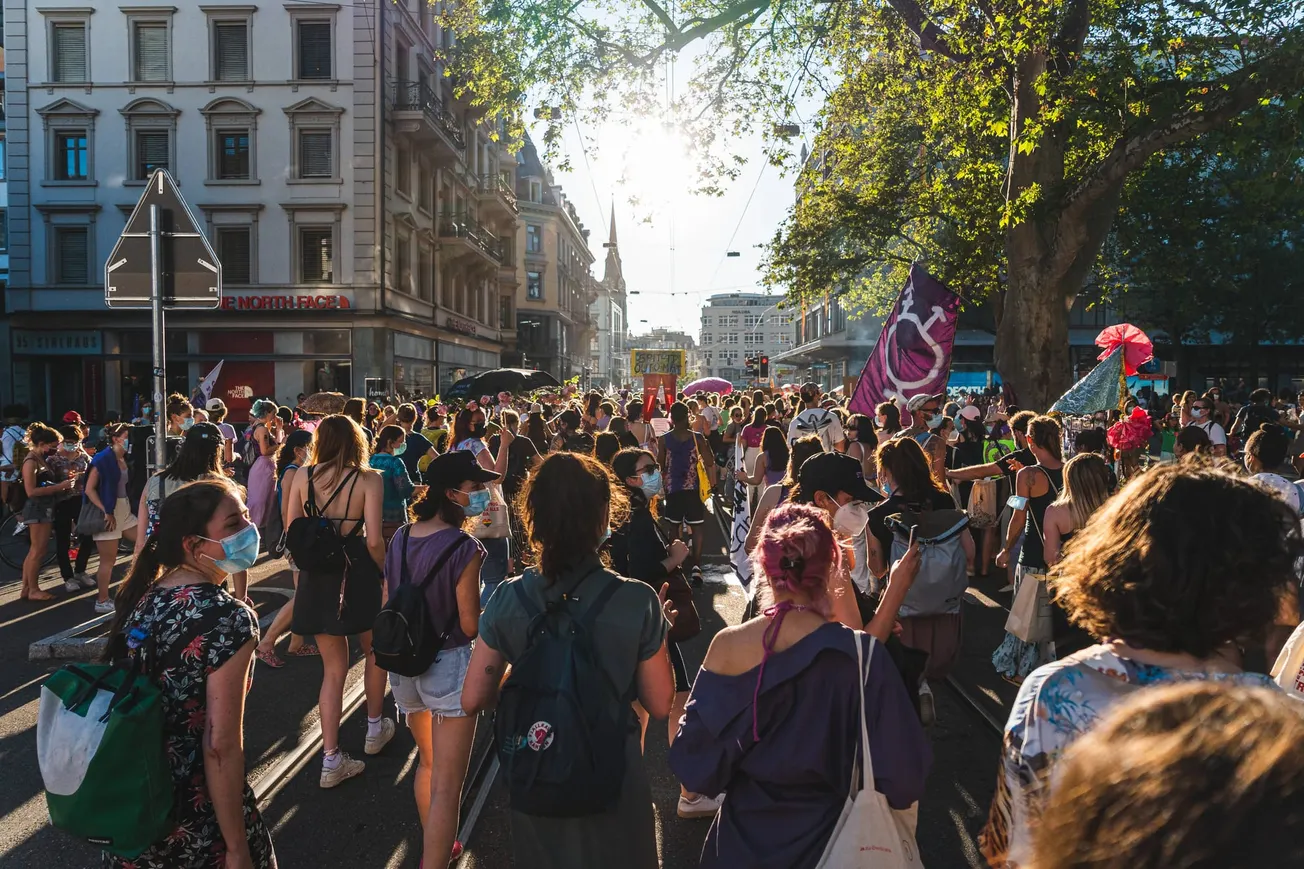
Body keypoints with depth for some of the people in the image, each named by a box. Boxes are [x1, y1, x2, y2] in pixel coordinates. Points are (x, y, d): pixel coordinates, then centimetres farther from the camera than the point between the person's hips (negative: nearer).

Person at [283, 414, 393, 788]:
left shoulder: (302, 476, -2)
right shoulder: (368, 479, -11)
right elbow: (374, 541, -17)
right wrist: (383, 572, 0)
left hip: (316, 576, 3)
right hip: (357, 574, -3)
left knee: (333, 667, 14)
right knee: (376, 651, 24)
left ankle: (331, 760, 14)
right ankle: (375, 728, 38)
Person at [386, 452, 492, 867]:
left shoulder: (400, 538, 0)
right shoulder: (464, 547, -21)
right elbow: (471, 625, -18)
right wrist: (488, 604, 1)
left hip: (404, 663, 8)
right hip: (448, 665, -8)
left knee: (427, 762, 28)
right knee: (446, 784, 3)